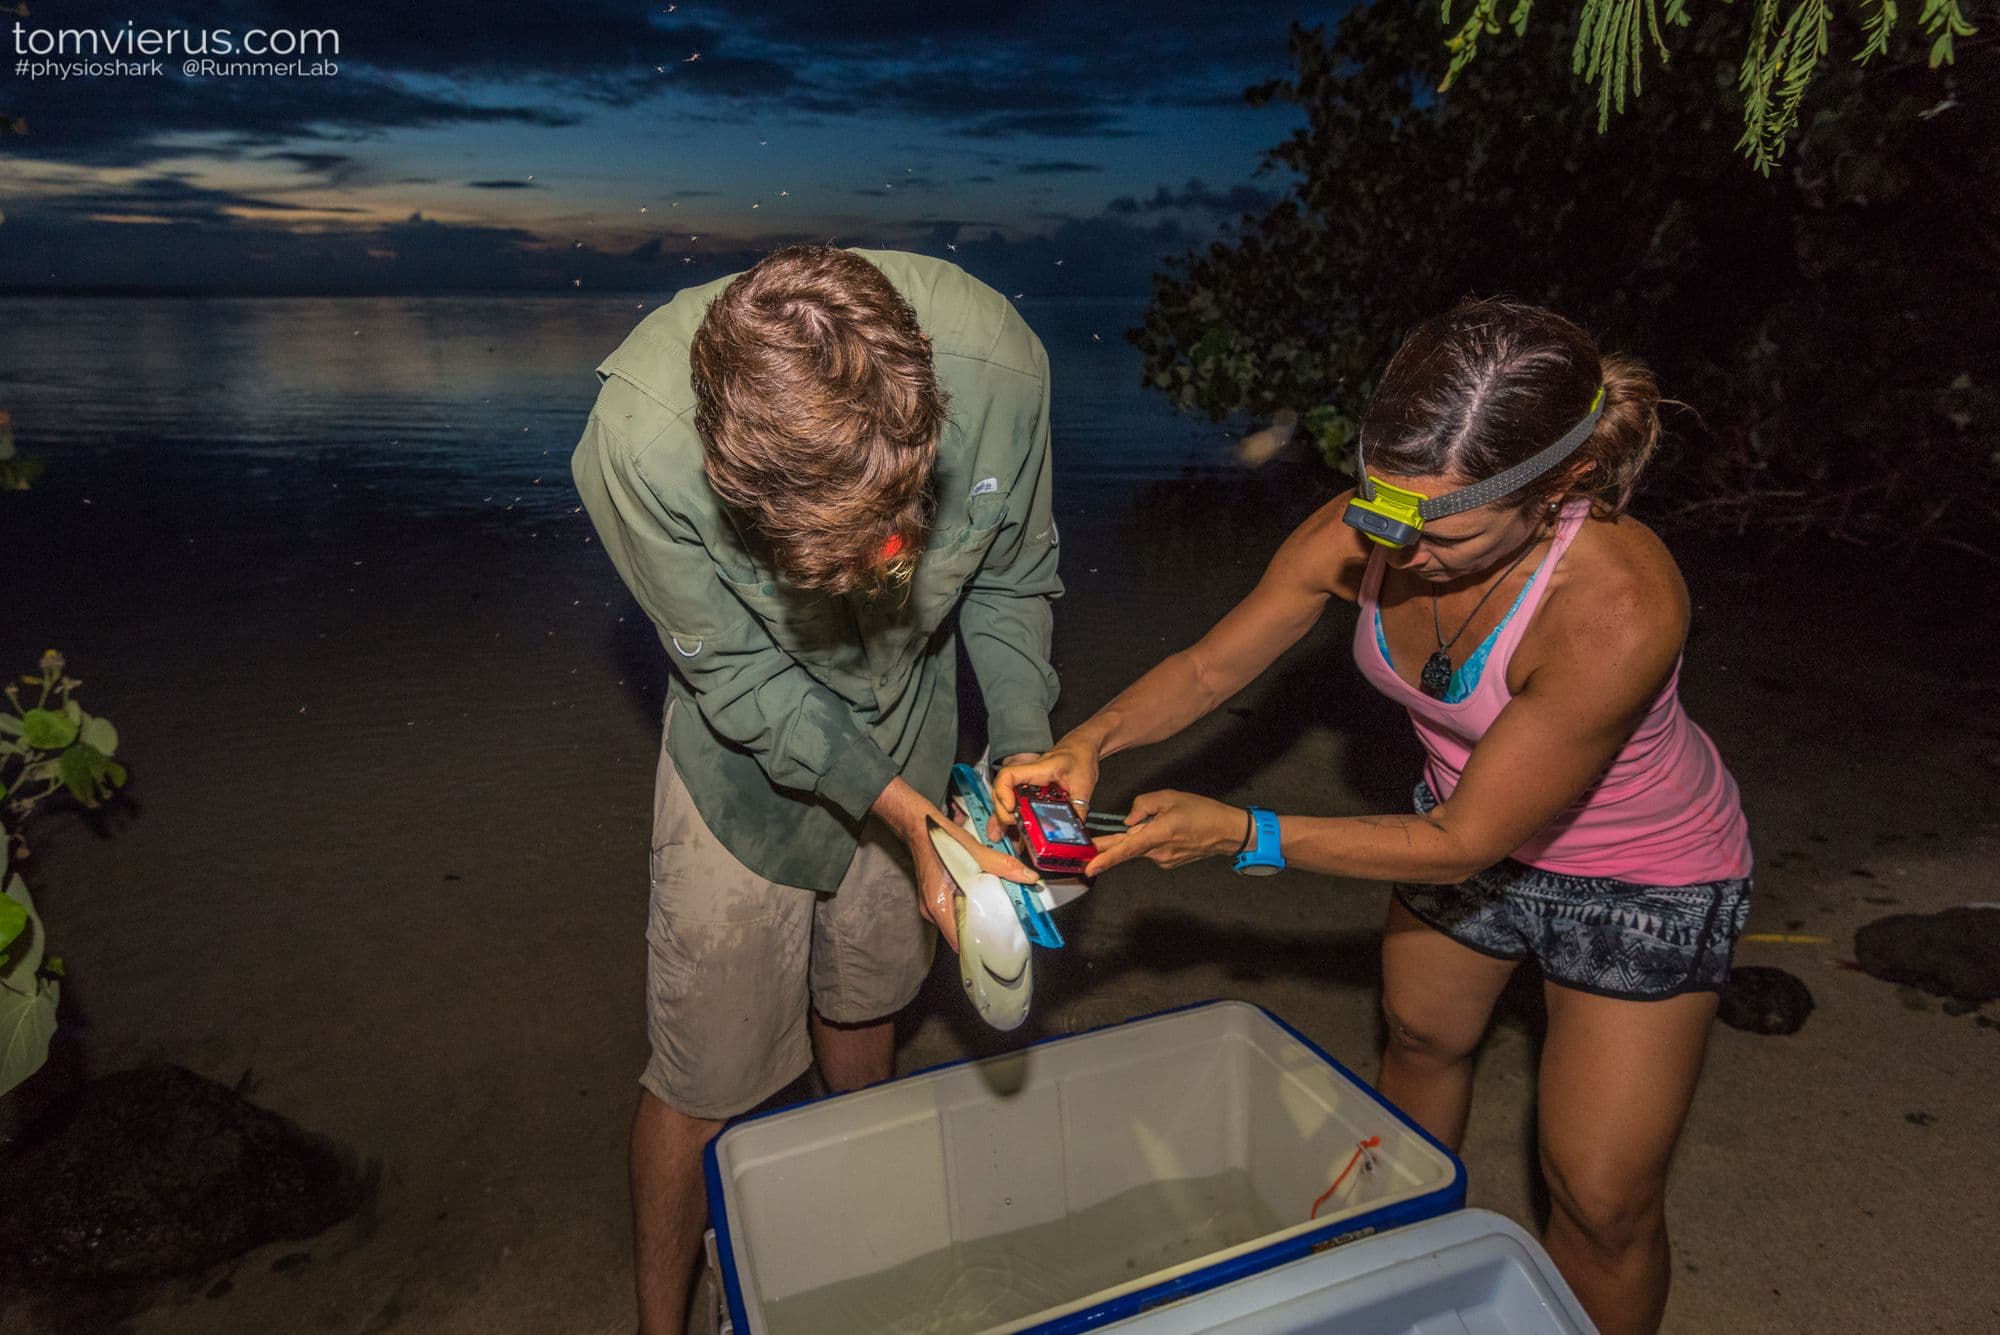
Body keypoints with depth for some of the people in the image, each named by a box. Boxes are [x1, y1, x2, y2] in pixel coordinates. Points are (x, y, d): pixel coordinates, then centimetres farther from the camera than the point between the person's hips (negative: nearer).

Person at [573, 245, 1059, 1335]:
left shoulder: (999, 364, -30)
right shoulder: (640, 440, -37)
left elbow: (1012, 579, -10)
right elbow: (740, 676, -22)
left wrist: (1026, 749, -20)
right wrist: (904, 812, -26)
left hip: (911, 726, 3)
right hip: (750, 749, -2)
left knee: (863, 1003, 24)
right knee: (704, 1077, 6)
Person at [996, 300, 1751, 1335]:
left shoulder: (1620, 608, -40)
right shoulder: (1364, 535, -25)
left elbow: (1463, 844, -31)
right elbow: (1208, 668, -12)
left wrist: (1244, 834, -34)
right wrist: (1089, 740, -30)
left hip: (1639, 875, -5)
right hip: (1464, 820, 5)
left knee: (1602, 1202, 2)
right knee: (1419, 1045, 25)